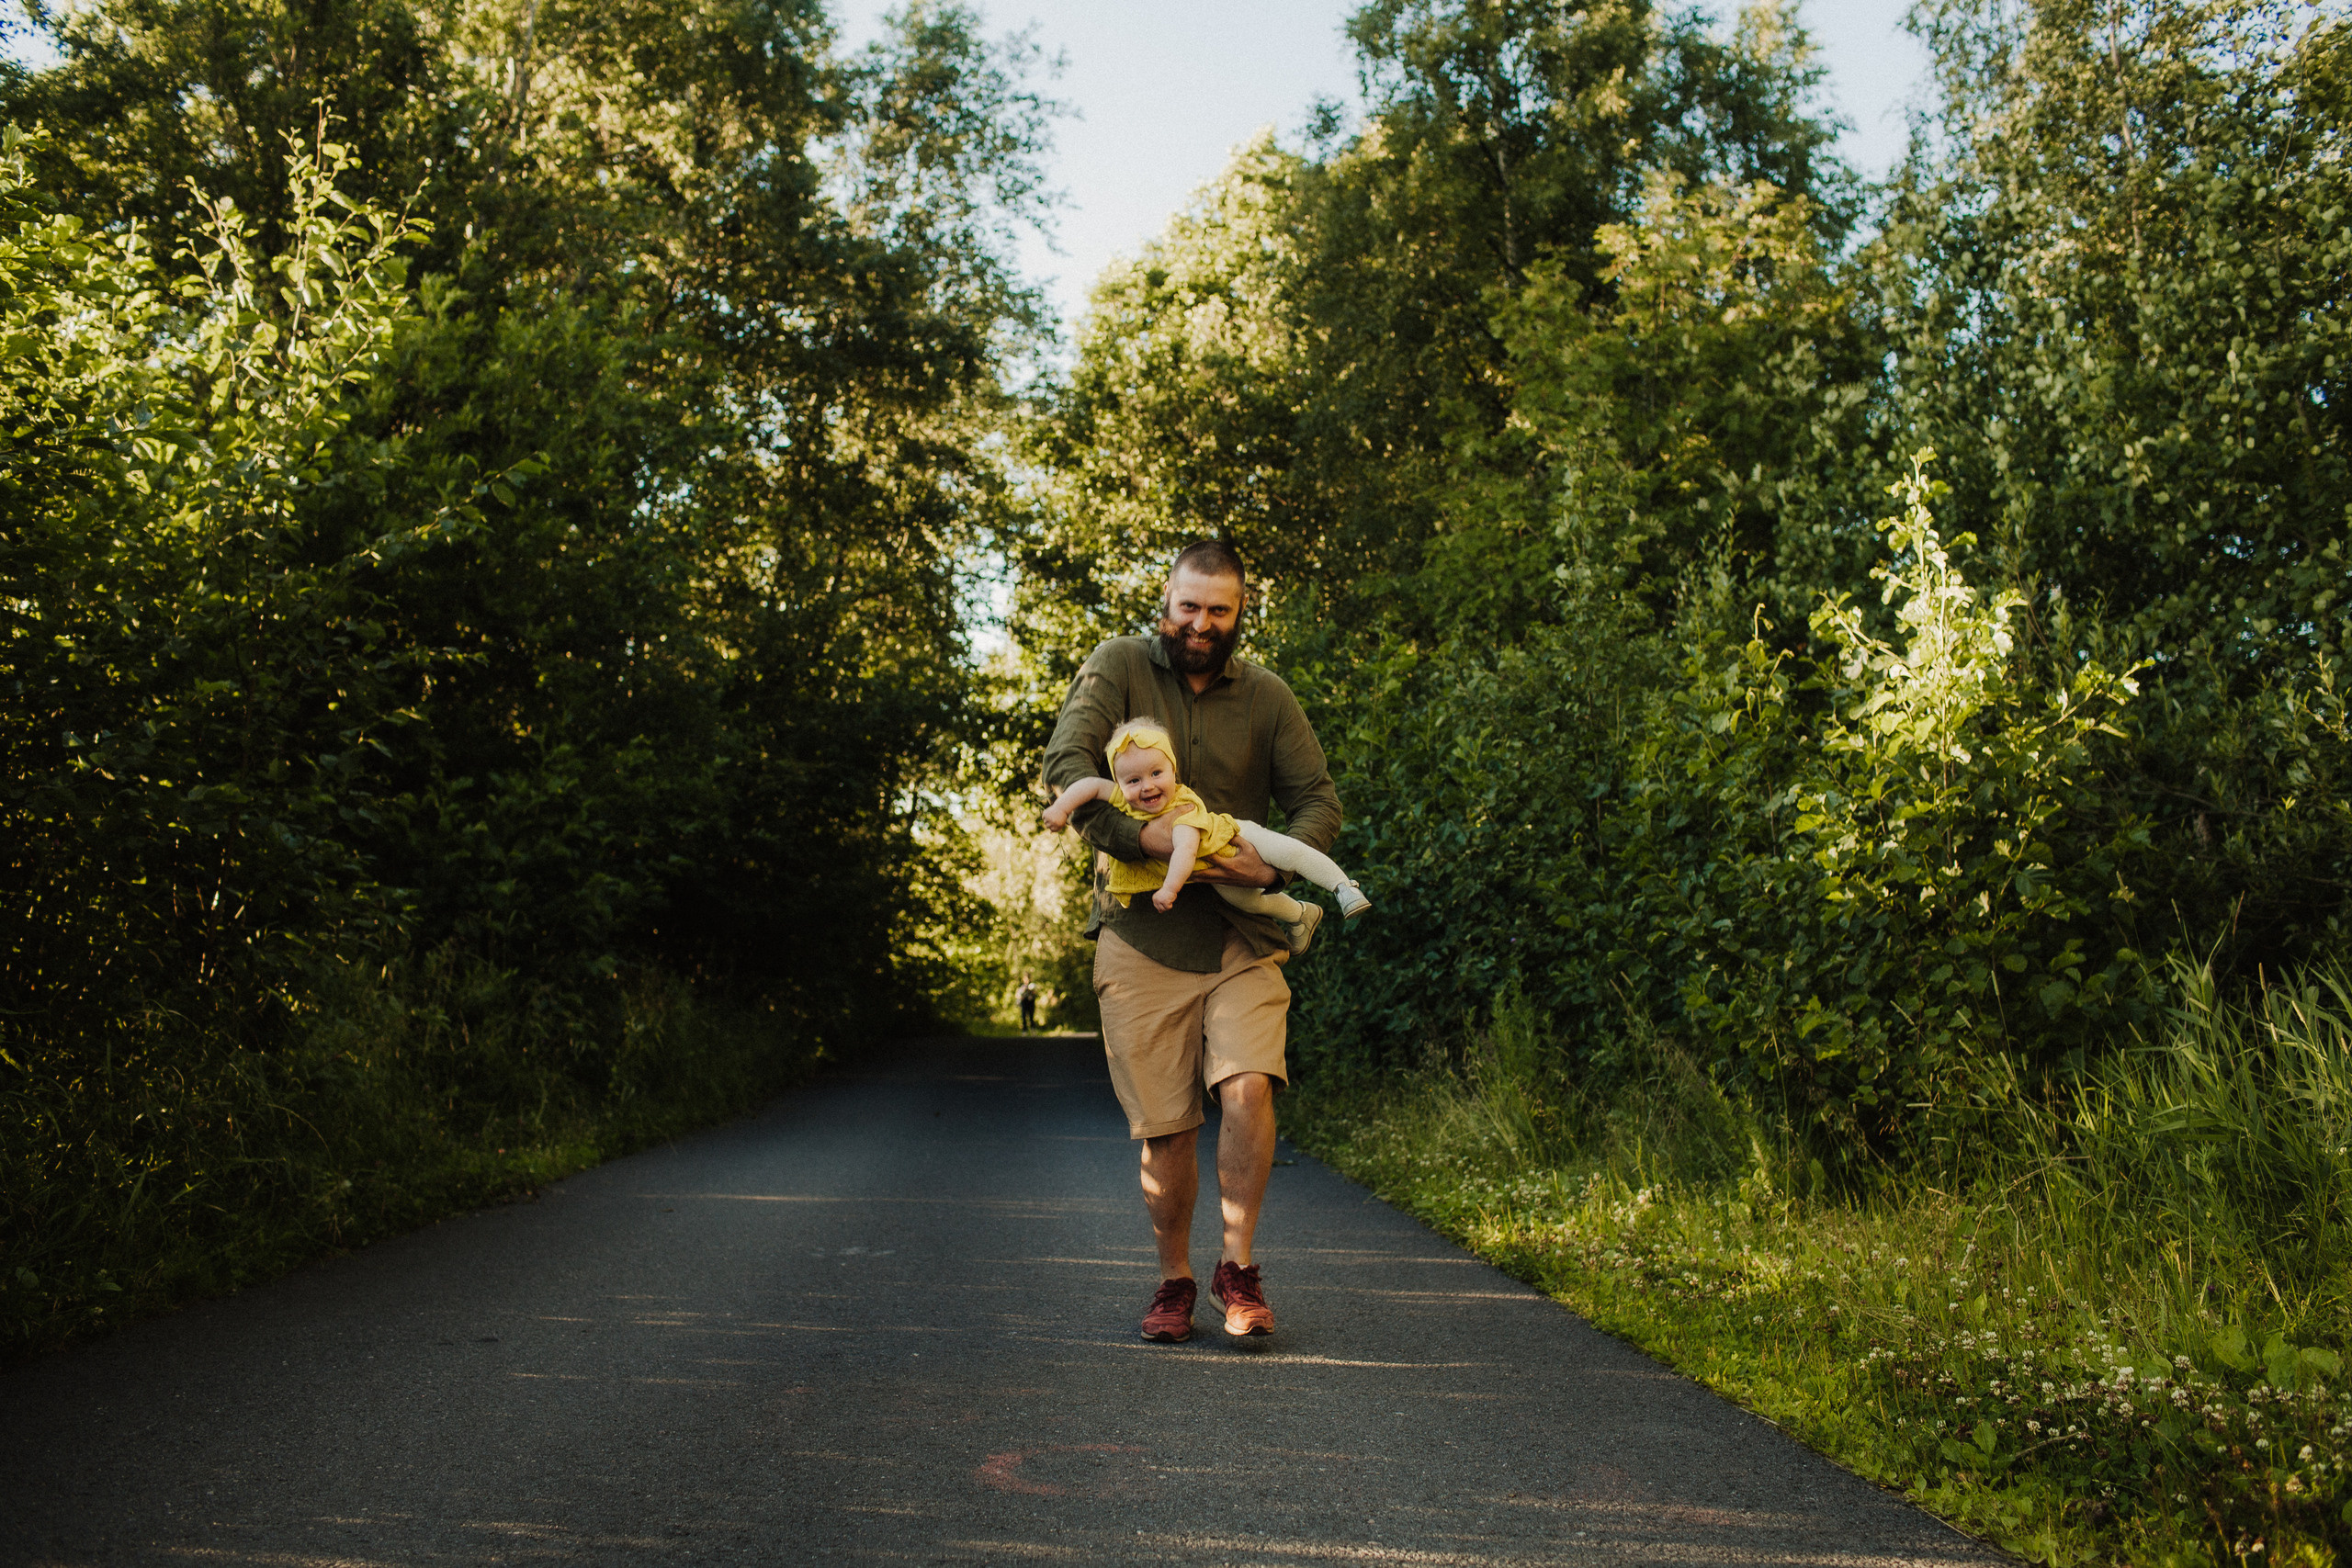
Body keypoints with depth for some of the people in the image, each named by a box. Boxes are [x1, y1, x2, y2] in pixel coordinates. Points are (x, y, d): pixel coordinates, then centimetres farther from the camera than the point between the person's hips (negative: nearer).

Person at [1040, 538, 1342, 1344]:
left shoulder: (1266, 696, 7)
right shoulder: (1118, 667, 1)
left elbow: (1318, 799, 8)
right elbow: (1065, 763, -11)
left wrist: (1276, 862, -13)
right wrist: (1136, 834, -26)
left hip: (1242, 938, 1)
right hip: (1141, 937, -1)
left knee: (1246, 1091, -19)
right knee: (1166, 1128, 2)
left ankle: (1237, 1266, 1)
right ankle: (1174, 1279, 24)